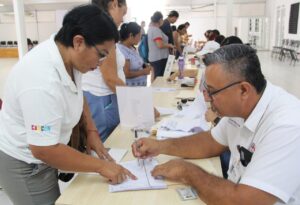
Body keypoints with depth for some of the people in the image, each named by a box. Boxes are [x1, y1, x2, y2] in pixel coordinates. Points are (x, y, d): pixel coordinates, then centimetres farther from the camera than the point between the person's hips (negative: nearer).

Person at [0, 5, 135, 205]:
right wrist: (101, 166, -24)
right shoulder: (42, 80, -35)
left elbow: (77, 95, 11)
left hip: (41, 155, 8)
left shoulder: (68, 57, -10)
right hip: (24, 164, -8)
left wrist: (91, 131, 2)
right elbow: (44, 150, -32)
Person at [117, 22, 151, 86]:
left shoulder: (131, 47, 8)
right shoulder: (122, 50, -20)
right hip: (129, 88, -9)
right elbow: (126, 74, -23)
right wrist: (144, 72, -13)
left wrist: (144, 65, 5)